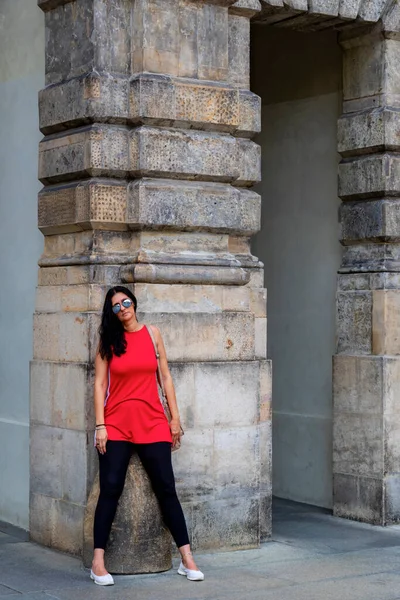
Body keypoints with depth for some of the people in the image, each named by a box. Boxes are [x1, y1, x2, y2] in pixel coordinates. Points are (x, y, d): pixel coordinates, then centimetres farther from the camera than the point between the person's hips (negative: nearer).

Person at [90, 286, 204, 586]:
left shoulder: (152, 333, 7)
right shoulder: (108, 340, 3)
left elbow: (166, 377, 9)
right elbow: (100, 383, 1)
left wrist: (175, 417, 5)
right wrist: (100, 426, -7)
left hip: (152, 423, 1)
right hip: (117, 424, -1)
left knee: (167, 489, 0)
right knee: (110, 490, -5)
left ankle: (187, 559, 6)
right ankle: (98, 561, 1)